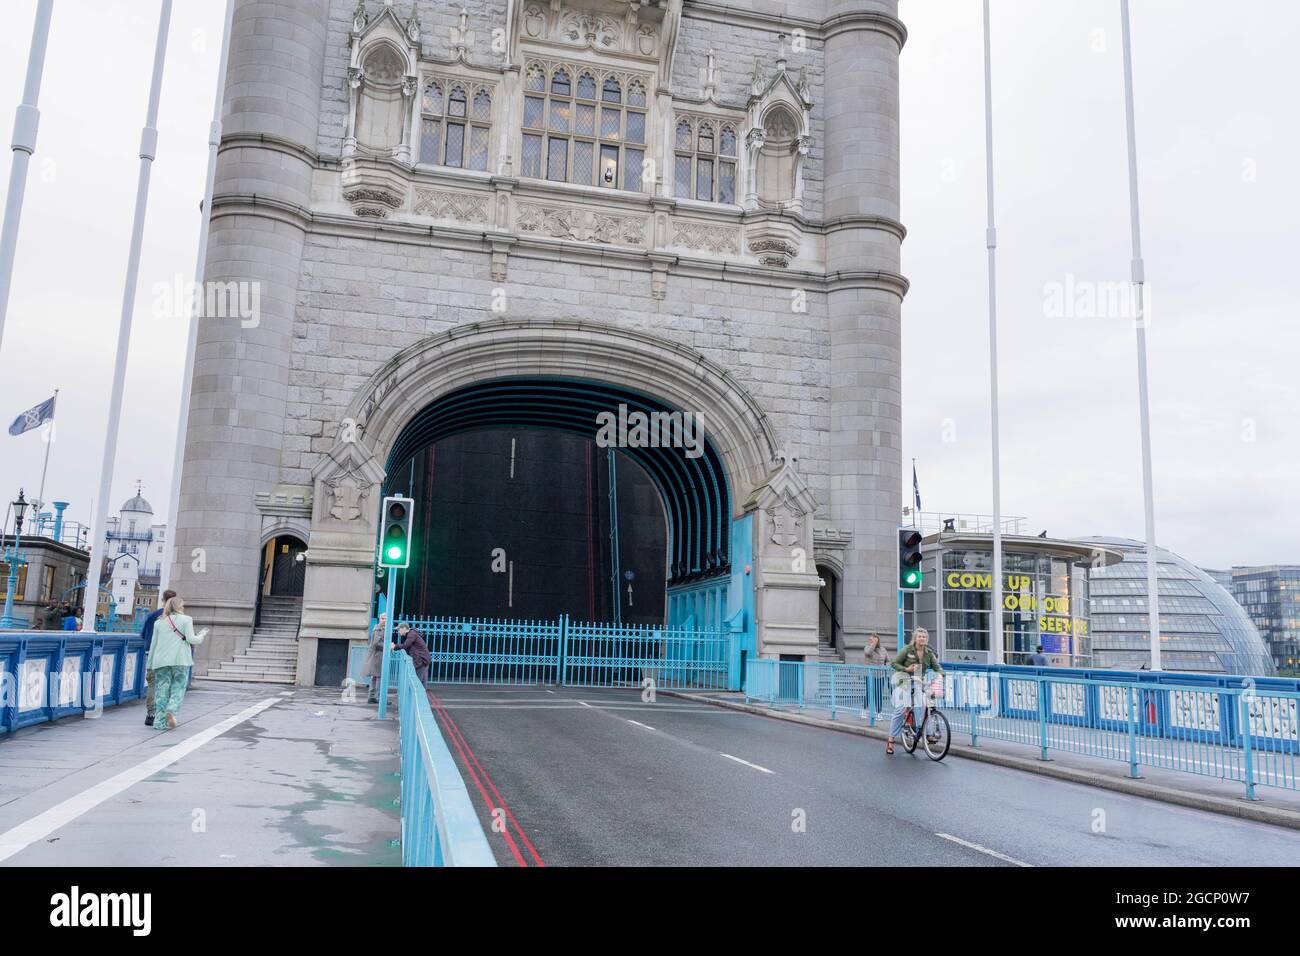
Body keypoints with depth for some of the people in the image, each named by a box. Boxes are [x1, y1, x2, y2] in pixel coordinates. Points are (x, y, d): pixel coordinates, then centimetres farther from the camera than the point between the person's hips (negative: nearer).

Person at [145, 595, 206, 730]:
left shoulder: (159, 622, 13)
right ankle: (171, 710, -20)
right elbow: (190, 639, -7)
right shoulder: (186, 619, 1)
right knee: (178, 688, 4)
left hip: (161, 660, 4)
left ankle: (159, 721, 1)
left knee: (162, 689, 4)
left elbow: (154, 643, 13)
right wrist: (201, 635, 13)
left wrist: (150, 663, 18)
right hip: (180, 659, -3)